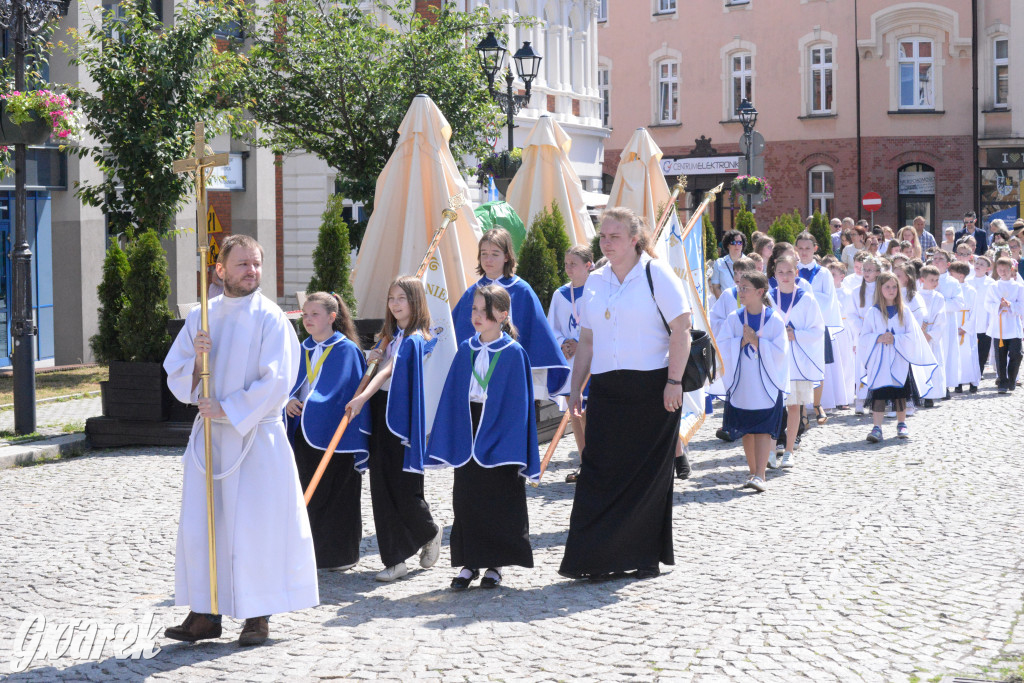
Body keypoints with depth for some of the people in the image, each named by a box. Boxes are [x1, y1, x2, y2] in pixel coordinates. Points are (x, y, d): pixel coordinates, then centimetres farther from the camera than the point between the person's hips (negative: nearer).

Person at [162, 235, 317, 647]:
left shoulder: (270, 319, -4)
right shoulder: (200, 318, 10)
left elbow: (276, 382, -12)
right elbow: (176, 377, 10)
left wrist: (228, 408, -14)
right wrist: (197, 359, -10)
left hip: (255, 437, -5)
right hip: (208, 434, 5)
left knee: (254, 526, -4)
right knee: (199, 525, 3)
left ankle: (258, 616, 6)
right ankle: (206, 614, 11)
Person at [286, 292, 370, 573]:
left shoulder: (346, 350, -7)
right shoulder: (304, 350, 13)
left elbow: (353, 392, -11)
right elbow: (292, 383, 15)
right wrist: (290, 400, -7)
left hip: (335, 436, -6)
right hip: (305, 432, 6)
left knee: (338, 496, -1)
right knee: (311, 496, 8)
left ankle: (340, 554, 9)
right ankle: (315, 552, 17)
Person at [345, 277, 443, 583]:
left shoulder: (415, 339, -10)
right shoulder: (389, 335, 14)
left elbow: (390, 370, -24)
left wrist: (363, 397, -36)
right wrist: (372, 359, 0)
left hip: (403, 418, -7)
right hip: (381, 414, 7)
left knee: (404, 489, -4)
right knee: (382, 489, 2)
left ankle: (430, 533, 27)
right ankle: (395, 560, 7)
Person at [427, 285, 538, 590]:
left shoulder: (514, 353, -6)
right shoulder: (466, 350, 7)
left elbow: (518, 404, -7)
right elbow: (452, 397, 9)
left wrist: (513, 445, -13)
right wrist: (448, 441, 4)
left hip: (499, 428, -4)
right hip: (468, 429, 4)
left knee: (500, 500, 1)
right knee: (466, 499, 6)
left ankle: (495, 564, 11)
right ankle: (469, 563, 13)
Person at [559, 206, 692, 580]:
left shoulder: (656, 274, -4)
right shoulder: (595, 282, 13)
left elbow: (681, 330, -9)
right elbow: (587, 340, 17)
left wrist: (674, 381, -15)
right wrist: (575, 387, 12)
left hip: (652, 390, -5)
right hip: (606, 391, 5)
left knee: (647, 475, 1)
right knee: (600, 472, -2)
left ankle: (645, 557, 11)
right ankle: (599, 559, 2)